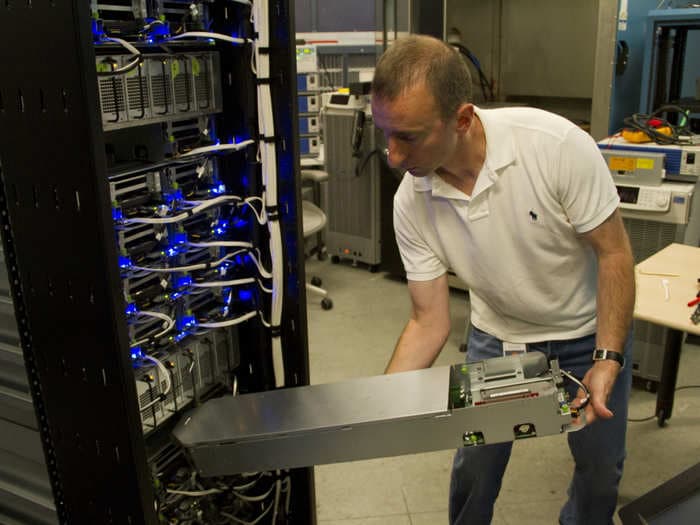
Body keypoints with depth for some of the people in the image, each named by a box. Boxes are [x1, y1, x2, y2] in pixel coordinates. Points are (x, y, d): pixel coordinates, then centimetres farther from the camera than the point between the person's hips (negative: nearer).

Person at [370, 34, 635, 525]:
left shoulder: (556, 144, -30)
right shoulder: (411, 202, -20)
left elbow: (614, 253, -19)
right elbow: (429, 323, -14)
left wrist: (608, 360, -25)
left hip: (589, 332, -1)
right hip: (498, 337, 2)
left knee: (601, 470, 13)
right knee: (474, 469, 7)